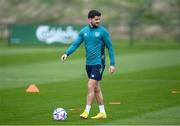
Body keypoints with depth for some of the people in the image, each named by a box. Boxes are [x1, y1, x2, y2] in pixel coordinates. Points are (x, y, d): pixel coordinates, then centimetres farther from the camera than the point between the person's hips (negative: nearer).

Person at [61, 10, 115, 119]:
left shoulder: (103, 31, -6)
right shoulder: (84, 31, 7)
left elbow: (110, 47, -3)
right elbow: (75, 44, 5)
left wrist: (112, 64, -6)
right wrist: (67, 54, -13)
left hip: (98, 63, -6)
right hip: (89, 64, 6)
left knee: (91, 86, -12)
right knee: (96, 89, 11)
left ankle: (87, 112, -7)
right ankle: (102, 112, 18)